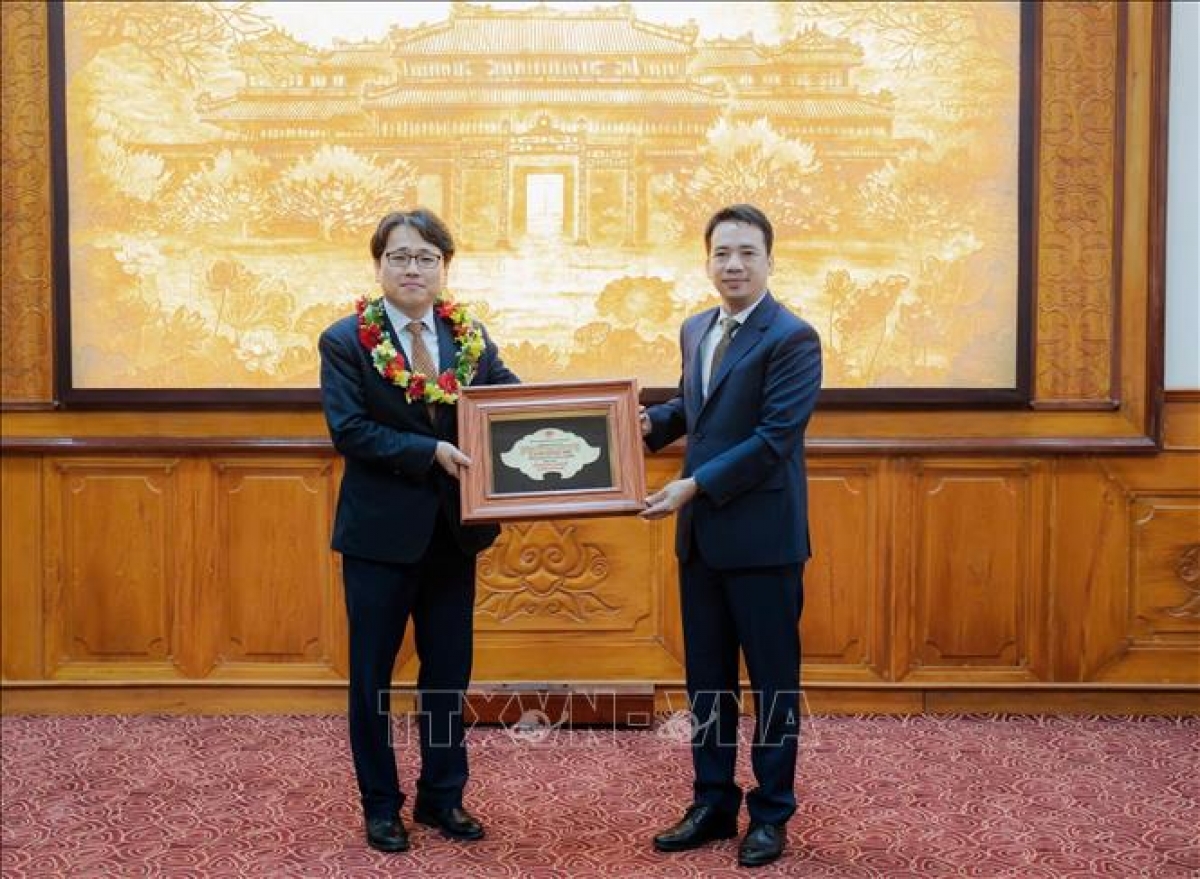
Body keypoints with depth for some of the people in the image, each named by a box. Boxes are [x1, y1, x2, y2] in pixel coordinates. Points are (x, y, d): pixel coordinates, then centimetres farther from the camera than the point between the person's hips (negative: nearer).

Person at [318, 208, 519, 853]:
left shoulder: (471, 339, 4)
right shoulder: (346, 341, -6)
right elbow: (348, 430, -16)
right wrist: (430, 451, -23)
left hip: (453, 531, 4)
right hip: (380, 532, -3)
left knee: (449, 672, 14)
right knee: (372, 674, 9)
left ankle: (442, 796, 30)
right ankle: (381, 805, 25)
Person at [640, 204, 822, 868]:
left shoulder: (792, 338, -13)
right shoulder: (696, 330, 11)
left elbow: (774, 438, -19)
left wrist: (694, 486, -20)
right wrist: (652, 421, 3)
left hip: (762, 538, -7)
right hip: (700, 535, 7)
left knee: (772, 681, 7)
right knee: (705, 678, 15)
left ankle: (771, 813, 22)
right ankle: (713, 802, 29)